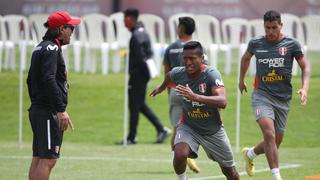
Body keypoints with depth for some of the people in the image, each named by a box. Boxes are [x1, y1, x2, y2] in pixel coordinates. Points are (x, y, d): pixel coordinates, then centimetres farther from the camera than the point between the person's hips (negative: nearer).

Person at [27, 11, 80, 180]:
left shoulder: (40, 48, 19)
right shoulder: (51, 48, -12)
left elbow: (30, 80, 24)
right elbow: (49, 80, -23)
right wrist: (61, 110, -25)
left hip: (36, 109, 10)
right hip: (49, 112, -10)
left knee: (38, 158, 11)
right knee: (48, 159, -11)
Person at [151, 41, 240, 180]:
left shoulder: (211, 74, -27)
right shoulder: (178, 73, -14)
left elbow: (222, 102, -41)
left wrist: (195, 97, -53)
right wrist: (161, 88, 35)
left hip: (213, 130, -1)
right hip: (188, 126, 1)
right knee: (180, 154, -31)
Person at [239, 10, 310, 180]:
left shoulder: (291, 44, -1)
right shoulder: (255, 43, 3)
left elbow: (305, 67, 5)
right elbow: (245, 58, 25)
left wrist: (304, 88, -10)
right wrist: (241, 80, 33)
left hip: (283, 98, 2)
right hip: (262, 95, -2)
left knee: (275, 142, 10)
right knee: (269, 133, -25)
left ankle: (249, 154, 42)